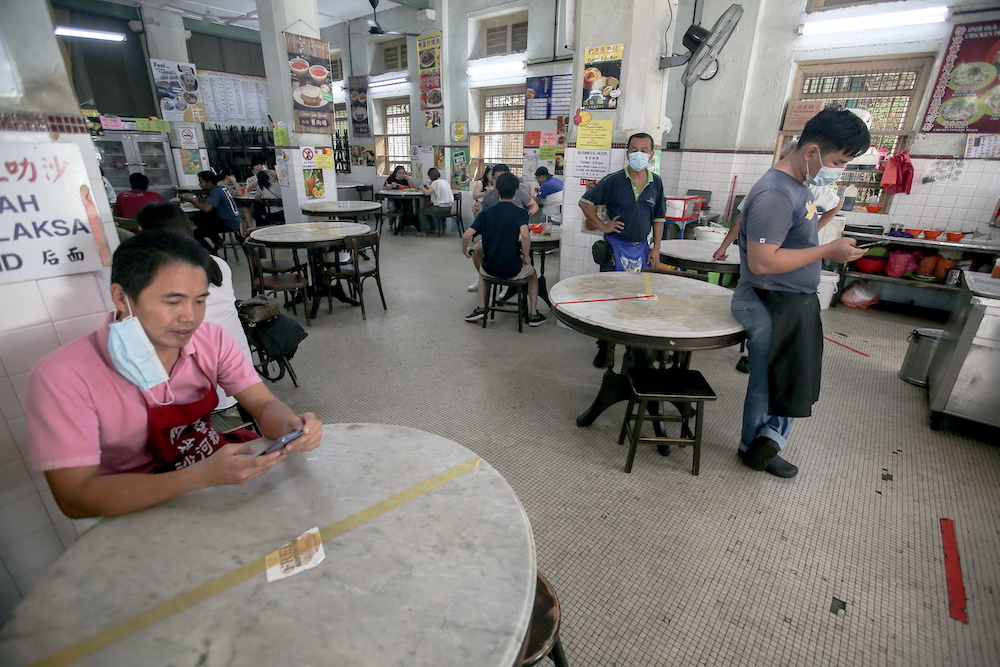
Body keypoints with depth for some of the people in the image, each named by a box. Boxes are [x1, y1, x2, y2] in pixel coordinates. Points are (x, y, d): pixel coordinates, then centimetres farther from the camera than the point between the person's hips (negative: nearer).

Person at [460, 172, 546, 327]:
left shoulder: (486, 213, 0)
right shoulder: (520, 212, -8)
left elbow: (466, 236, -10)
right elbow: (524, 235, -27)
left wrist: (465, 251, 9)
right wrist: (526, 258, -13)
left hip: (490, 269, 2)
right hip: (514, 270, -2)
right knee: (533, 273, 31)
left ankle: (481, 308, 25)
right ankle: (533, 314, 23)